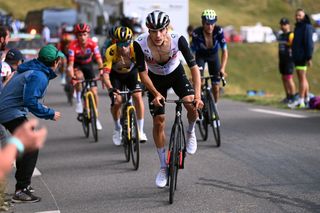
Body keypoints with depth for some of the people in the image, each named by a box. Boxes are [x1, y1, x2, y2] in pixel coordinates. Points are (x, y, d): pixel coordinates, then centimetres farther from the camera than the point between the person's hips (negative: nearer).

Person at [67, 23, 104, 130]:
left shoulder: (92, 44, -26)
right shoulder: (73, 45, -30)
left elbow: (99, 60, -31)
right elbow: (71, 63, -36)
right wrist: (72, 77, -51)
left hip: (88, 65, 2)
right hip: (77, 65, -2)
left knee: (94, 92, -4)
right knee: (79, 76, -38)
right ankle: (78, 100, -16)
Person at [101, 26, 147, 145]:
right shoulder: (111, 52, -36)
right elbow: (105, 73, -40)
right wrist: (110, 88, -56)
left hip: (131, 72, 1)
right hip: (116, 74, -1)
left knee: (138, 96, -19)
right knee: (117, 101, -15)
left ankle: (140, 131, -7)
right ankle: (117, 128, 14)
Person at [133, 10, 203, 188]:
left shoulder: (178, 40, -32)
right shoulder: (140, 44, -32)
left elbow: (194, 67, -30)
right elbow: (142, 73, -20)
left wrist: (198, 95, -39)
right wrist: (156, 94, -30)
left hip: (176, 74, 0)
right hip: (156, 79, 0)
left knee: (192, 105, -26)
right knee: (158, 122, -3)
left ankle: (190, 132, 8)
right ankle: (163, 167, 12)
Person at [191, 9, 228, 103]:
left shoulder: (219, 31, -30)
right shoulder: (196, 33, -33)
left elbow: (224, 51, -28)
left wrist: (222, 68, -40)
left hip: (213, 55, 1)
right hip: (200, 56, -1)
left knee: (216, 87, -2)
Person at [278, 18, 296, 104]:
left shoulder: (291, 35, -12)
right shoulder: (281, 36, 15)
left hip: (289, 60, -8)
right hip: (282, 60, 9)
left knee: (289, 79, -9)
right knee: (284, 79, 10)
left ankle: (292, 98, -3)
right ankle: (288, 97, 17)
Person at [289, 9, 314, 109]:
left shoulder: (307, 27, -11)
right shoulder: (297, 27, 17)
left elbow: (309, 43, -16)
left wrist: (309, 58, -21)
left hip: (302, 57, -9)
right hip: (297, 57, 9)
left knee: (302, 78, -9)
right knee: (302, 78, 11)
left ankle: (300, 101, -11)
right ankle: (307, 99, 15)